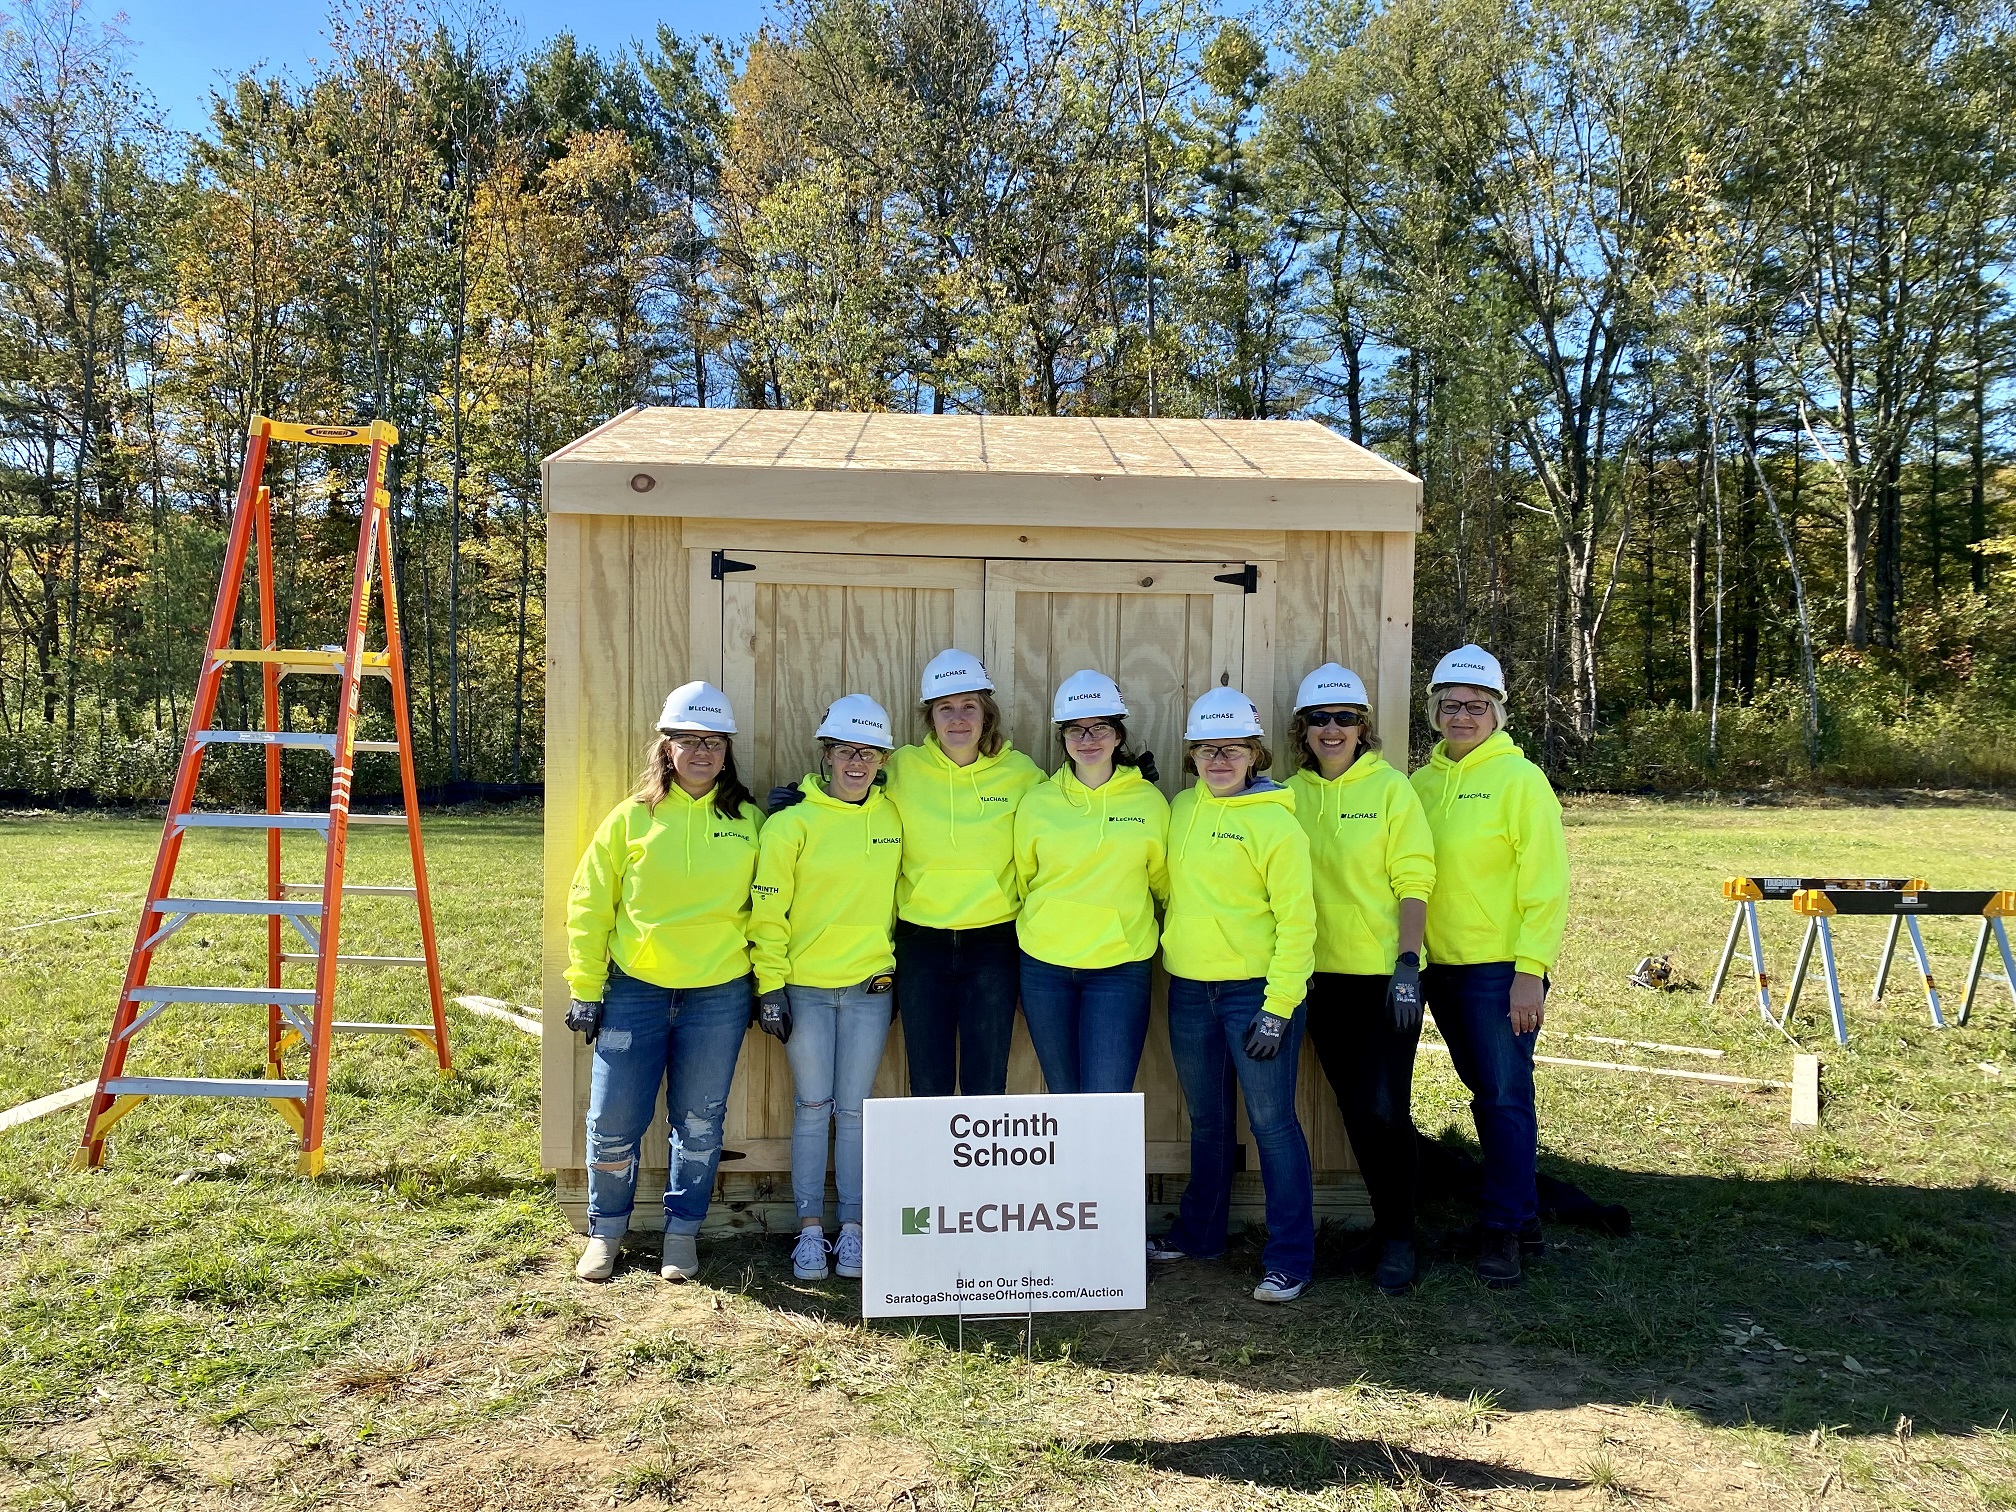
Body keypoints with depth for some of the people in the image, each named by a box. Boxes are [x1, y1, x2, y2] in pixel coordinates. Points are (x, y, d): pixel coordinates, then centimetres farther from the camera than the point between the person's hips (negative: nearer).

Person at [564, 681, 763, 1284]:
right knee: (614, 1120, 4)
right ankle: (606, 1229, 26)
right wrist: (586, 991, 0)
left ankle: (683, 1229, 27)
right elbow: (589, 906, 3)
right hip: (634, 990, 0)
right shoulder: (632, 817, 0)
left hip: (719, 995, 0)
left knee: (698, 1121, 9)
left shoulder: (748, 821, 2)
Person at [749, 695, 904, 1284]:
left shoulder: (892, 818, 3)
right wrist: (769, 986, -9)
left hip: (869, 987, 2)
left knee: (853, 1109, 8)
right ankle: (810, 1230, 15)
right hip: (804, 988, -2)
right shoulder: (792, 824, -6)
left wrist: (896, 974, 13)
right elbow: (767, 912, -5)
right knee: (811, 1109, 5)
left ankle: (851, 1229, 17)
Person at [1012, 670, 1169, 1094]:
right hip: (1045, 967, 2)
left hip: (1121, 967, -2)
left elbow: (1164, 882, 10)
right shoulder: (1037, 803, 1)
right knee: (1065, 1100, 12)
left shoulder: (1149, 801, 0)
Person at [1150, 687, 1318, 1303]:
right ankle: (1199, 1231, 34)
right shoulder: (1180, 810, 7)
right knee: (1207, 1121, 18)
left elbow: (1296, 921, -13)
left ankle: (1289, 1258, 11)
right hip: (1189, 990, 6)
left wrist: (1278, 1009, -16)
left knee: (1272, 1122, 0)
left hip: (1256, 990, -6)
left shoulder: (1276, 822, -10)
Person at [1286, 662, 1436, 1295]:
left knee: (1385, 1108, -5)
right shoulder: (1291, 793, 5)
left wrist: (1407, 964, -15)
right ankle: (1390, 1224, 27)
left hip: (1386, 975, -3)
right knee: (1356, 1110, 10)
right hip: (1322, 976, 4)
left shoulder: (1390, 788, -5)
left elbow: (1413, 881, -8)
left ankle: (1397, 1238, 13)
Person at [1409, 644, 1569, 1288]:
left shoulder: (1520, 778, -9)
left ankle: (1503, 1229, 11)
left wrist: (1530, 974, -17)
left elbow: (1546, 886, -12)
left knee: (1506, 1097, -1)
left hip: (1501, 969, -6)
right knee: (1487, 1096, 15)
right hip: (1441, 966, 6)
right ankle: (1522, 1211, 29)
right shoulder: (1422, 781, 8)